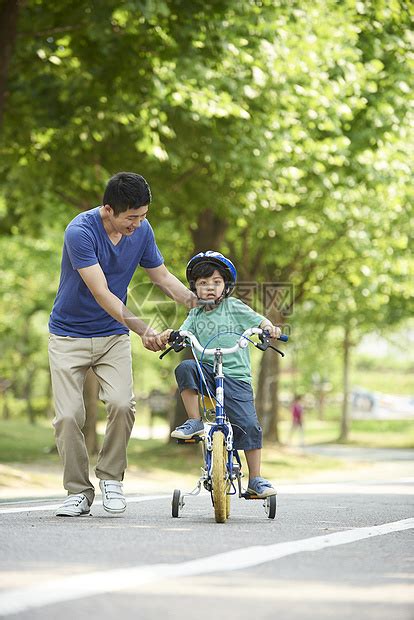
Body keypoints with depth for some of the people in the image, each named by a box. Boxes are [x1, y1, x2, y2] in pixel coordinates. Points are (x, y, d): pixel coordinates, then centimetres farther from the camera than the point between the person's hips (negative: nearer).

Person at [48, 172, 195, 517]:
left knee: (122, 404, -19)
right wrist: (142, 330, -34)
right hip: (69, 336, -3)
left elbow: (163, 277, 9)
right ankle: (78, 491, 5)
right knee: (69, 416, -11)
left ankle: (111, 475, 0)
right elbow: (101, 293, -27)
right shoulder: (80, 232, -23)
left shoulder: (141, 230, -5)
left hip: (113, 335, 3)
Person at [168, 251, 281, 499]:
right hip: (207, 371, 2)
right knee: (185, 368, -30)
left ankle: (256, 480, 0)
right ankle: (194, 422, -16)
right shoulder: (195, 315, 15)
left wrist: (270, 328, -24)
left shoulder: (234, 307, 6)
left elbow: (259, 320, -3)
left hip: (236, 375, -2)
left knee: (249, 425, -12)